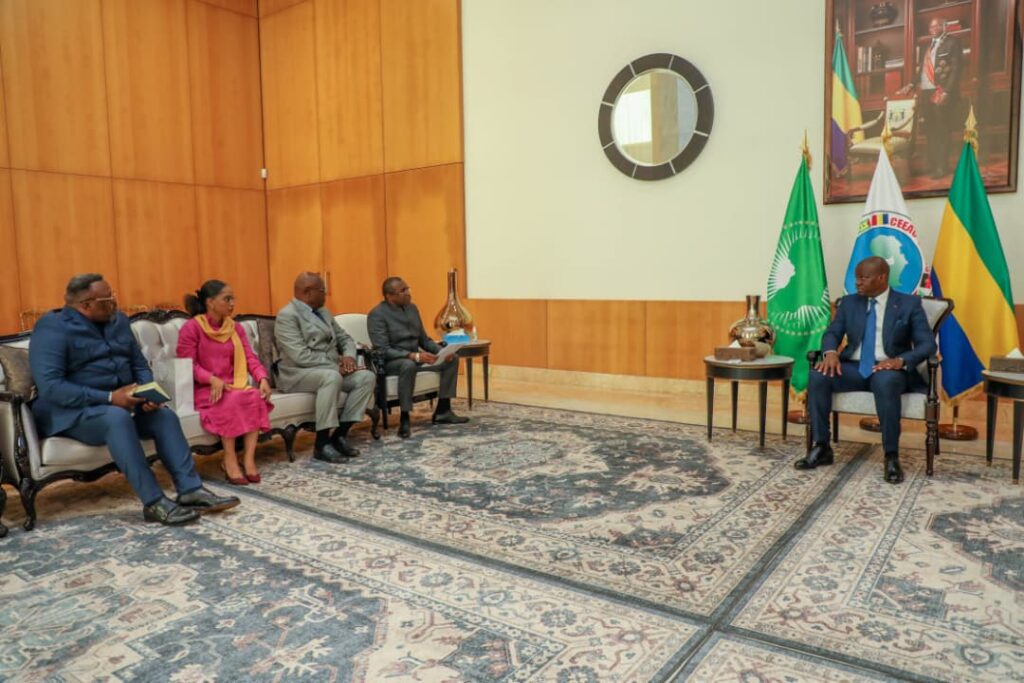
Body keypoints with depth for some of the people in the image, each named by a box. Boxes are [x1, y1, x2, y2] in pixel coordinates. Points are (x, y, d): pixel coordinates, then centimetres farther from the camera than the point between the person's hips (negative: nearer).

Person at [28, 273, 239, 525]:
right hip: (71, 412, -7)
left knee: (165, 415, -18)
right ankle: (154, 503, -36)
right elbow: (50, 386, -21)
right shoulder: (53, 328, -12)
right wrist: (109, 398, -26)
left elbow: (140, 365, 13)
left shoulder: (118, 321, 9)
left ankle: (190, 490, -22)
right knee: (117, 417, -36)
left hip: (118, 403, 7)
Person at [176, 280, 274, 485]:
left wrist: (263, 378, -17)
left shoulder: (236, 328, 13)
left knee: (257, 396, -27)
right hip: (203, 389, -5)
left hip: (235, 386, 5)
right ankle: (230, 459, -25)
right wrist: (212, 379, -28)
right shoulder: (191, 328, -4)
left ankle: (249, 459, -29)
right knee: (231, 400, -35)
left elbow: (249, 357, 3)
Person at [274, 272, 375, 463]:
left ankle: (339, 435, -11)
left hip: (331, 369, 8)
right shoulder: (287, 316, -12)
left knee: (366, 377, -14)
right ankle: (322, 443, -29)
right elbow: (300, 356, -23)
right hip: (298, 373, -8)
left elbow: (345, 338, 18)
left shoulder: (323, 312, 15)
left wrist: (348, 356, -5)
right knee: (332, 377, -38)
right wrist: (336, 366, -20)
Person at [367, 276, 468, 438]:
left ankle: (442, 412, -3)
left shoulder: (412, 308, 8)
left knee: (451, 359, -7)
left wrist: (442, 351, -7)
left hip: (414, 357, 8)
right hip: (389, 362, -8)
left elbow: (424, 339, 13)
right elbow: (383, 350, -24)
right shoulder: (377, 314, -15)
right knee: (409, 365, -41)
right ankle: (404, 419, -31)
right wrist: (414, 356, -33)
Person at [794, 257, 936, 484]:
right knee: (818, 376, -27)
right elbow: (832, 333, 6)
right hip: (854, 368, 3)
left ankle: (892, 457, -29)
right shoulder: (849, 302, 13)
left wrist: (901, 360, -24)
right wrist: (831, 353, -18)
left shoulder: (909, 304, 3)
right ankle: (821, 448, -19)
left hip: (889, 369, -3)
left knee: (885, 382, -40)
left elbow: (927, 344, -4)